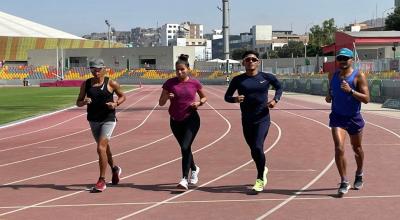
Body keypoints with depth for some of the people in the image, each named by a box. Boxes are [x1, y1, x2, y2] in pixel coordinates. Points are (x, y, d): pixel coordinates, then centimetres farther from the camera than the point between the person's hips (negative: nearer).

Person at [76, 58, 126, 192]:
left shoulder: (111, 83, -7)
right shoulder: (86, 84, 2)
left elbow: (122, 96, 6)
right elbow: (78, 102, 6)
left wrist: (116, 103, -14)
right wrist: (84, 102, -17)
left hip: (108, 119, -5)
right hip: (93, 120, 5)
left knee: (101, 148, -17)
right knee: (104, 147, 21)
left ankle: (102, 181, -10)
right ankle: (114, 169, 47)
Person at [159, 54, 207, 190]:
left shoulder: (194, 83, -1)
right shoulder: (170, 83, -1)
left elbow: (204, 97, 15)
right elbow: (161, 103, 3)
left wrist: (199, 103, -6)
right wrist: (167, 97, -18)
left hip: (191, 119, -3)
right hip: (175, 121, 3)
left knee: (185, 147, -18)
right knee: (185, 148, 16)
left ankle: (185, 179, -14)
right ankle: (194, 169, 43)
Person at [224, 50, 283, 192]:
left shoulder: (266, 77, 0)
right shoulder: (238, 80, 1)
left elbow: (279, 87, 16)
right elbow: (227, 96, 6)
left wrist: (275, 100, -1)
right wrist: (235, 99, -16)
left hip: (262, 119, -3)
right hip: (247, 121, 3)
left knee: (257, 147, -18)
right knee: (254, 151, 13)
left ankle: (260, 179, -1)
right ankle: (263, 169, 45)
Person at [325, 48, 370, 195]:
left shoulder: (359, 76, -10)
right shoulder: (332, 76, 4)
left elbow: (366, 99, -16)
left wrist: (350, 91, -29)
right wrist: (328, 97, -2)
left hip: (354, 118, -1)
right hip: (337, 117, 2)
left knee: (357, 149, 16)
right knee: (339, 148, -16)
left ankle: (359, 175, 42)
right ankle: (344, 182, -9)